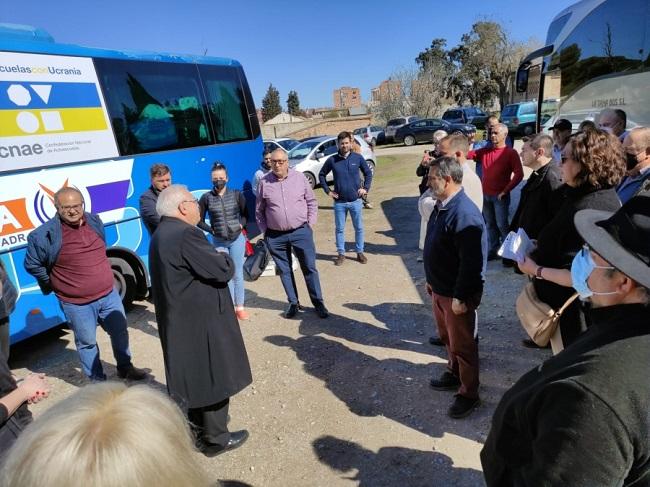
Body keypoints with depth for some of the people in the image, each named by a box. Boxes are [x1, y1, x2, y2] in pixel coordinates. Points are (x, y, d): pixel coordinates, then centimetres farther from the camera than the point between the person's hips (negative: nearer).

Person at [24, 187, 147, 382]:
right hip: (76, 304, -4)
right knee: (87, 342, 11)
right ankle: (98, 381, 30)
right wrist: (54, 285, 0)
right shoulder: (46, 235, -17)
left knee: (120, 332, 16)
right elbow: (32, 265, -5)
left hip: (109, 295, 5)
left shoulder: (95, 221, 0)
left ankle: (125, 368, 39)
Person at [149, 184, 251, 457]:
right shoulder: (185, 235, -23)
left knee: (196, 377, 23)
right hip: (201, 322, -10)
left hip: (181, 322, 10)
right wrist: (225, 257, -3)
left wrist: (213, 258, 8)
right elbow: (223, 271, -22)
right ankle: (215, 439, 21)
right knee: (213, 378, 6)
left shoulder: (161, 235, 10)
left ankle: (200, 430, 39)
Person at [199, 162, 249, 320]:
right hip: (218, 242, 0)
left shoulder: (237, 195, -4)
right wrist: (210, 229, -11)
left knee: (237, 274, 8)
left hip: (237, 239, 0)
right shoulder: (206, 198, -6)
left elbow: (245, 214, 7)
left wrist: (241, 225, -8)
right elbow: (199, 219, 1)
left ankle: (240, 307, 20)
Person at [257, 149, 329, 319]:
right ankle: (293, 303, 27)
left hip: (301, 232, -1)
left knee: (310, 268, 4)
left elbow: (312, 202, 6)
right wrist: (265, 231, 4)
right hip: (276, 236, 1)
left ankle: (318, 303, 18)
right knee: (285, 271, 11)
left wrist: (310, 223, 1)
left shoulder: (299, 177, -1)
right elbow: (259, 210, 7)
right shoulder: (264, 182, -2)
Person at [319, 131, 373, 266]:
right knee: (339, 229, 8)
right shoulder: (332, 160, -3)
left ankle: (360, 252, 24)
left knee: (359, 228, 9)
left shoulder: (358, 158, -2)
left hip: (356, 200, 0)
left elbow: (368, 173, 10)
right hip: (339, 202, 0)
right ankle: (341, 253, 21)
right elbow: (321, 175, 9)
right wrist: (328, 191, 3)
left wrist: (365, 188, 0)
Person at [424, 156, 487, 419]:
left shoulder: (465, 214, -27)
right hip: (439, 289, 9)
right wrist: (432, 280, 19)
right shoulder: (442, 205, 4)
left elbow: (472, 263, -28)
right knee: (447, 337, 25)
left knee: (462, 344, 8)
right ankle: (454, 373, 46)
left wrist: (460, 298, -23)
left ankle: (469, 393, 26)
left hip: (457, 294, -9)